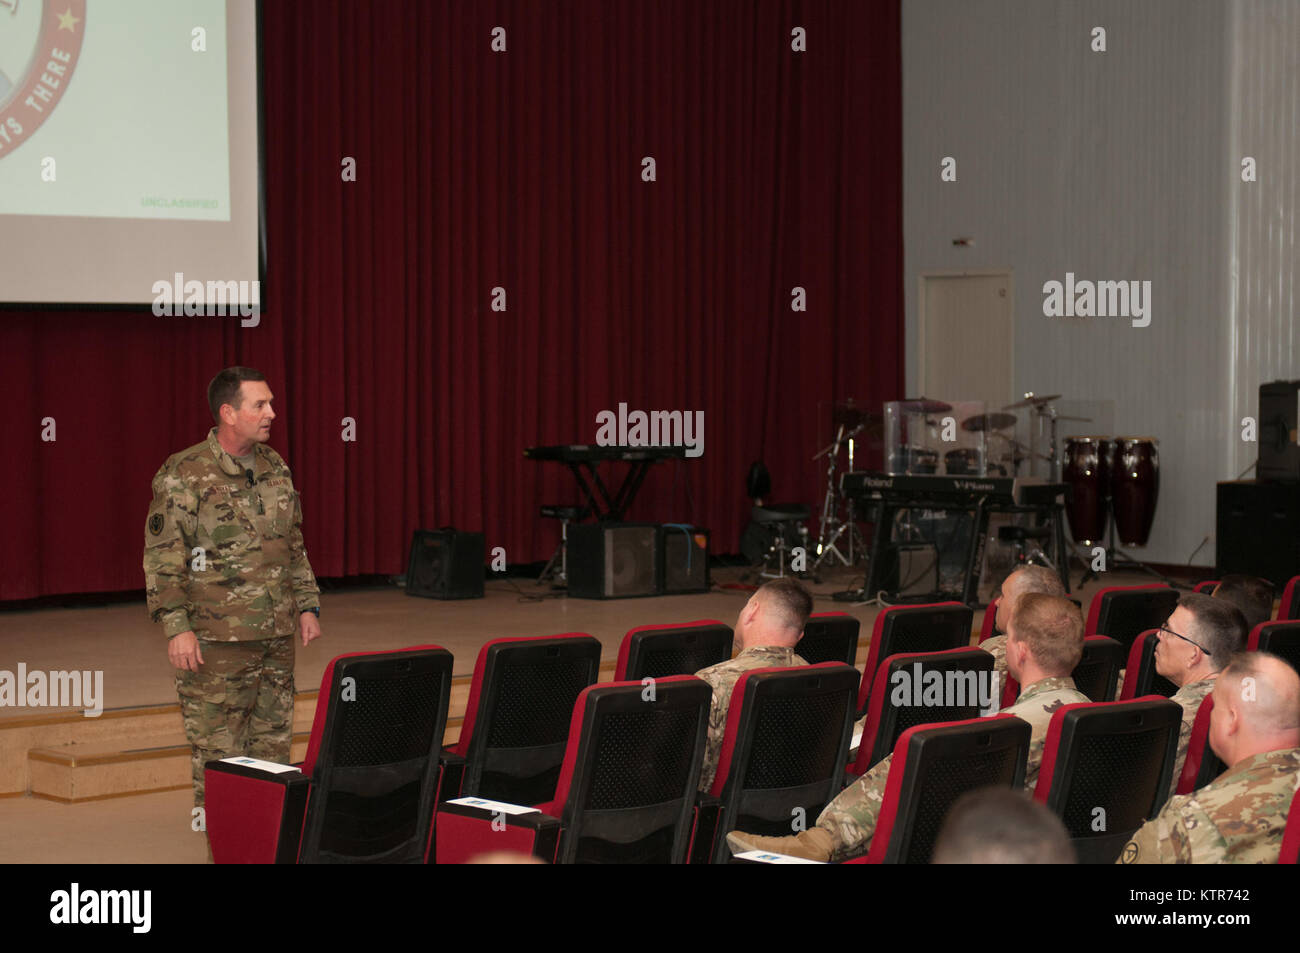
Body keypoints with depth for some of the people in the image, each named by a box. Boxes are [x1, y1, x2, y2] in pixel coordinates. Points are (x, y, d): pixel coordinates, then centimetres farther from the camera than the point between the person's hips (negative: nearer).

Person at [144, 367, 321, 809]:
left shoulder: (275, 469, 11)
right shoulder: (183, 475, -9)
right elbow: (162, 557, -10)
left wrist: (307, 605, 14)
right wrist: (176, 626, -16)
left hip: (276, 638, 6)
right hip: (215, 642, -6)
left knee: (274, 745, 11)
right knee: (218, 752, -2)